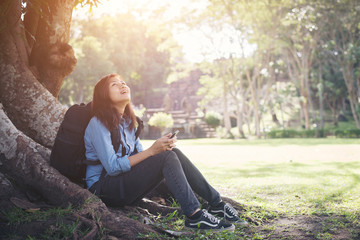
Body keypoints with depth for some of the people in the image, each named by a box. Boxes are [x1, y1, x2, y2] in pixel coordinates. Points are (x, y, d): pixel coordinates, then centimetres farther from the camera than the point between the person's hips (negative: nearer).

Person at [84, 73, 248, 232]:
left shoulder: (127, 121, 13)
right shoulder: (98, 124, -13)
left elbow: (140, 156, 9)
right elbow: (112, 167, -20)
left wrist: (162, 146, -11)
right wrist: (152, 151, -24)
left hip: (128, 186, 8)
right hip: (104, 189, -8)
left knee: (173, 153, -10)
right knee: (166, 157, -24)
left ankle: (216, 203, -9)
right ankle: (194, 215, -27)